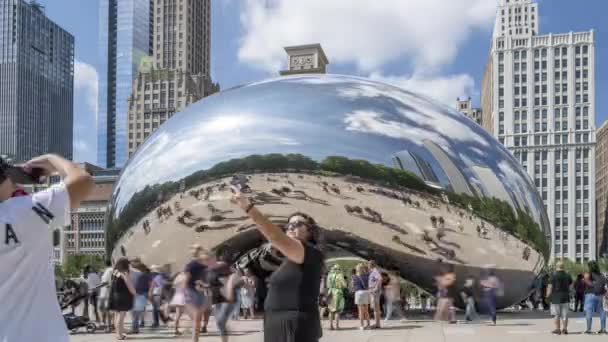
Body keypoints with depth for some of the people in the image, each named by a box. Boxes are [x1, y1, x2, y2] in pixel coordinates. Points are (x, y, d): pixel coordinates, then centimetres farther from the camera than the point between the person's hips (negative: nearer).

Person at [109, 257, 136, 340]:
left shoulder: (114, 272, 8)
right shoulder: (124, 273, -13)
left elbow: (111, 285, 12)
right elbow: (130, 286, -12)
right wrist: (134, 294, 2)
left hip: (114, 296, 8)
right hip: (123, 297, -8)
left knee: (117, 315, 12)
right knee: (121, 315, -5)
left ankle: (118, 333, 19)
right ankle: (120, 334, -5)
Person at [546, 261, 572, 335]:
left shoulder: (554, 275, -11)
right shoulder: (567, 276, 6)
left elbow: (550, 286, -13)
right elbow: (571, 284, 17)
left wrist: (548, 295, -3)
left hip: (556, 297, -4)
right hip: (565, 297, 4)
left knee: (556, 314, 3)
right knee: (564, 314, 8)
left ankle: (557, 329, 4)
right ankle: (564, 329, 8)